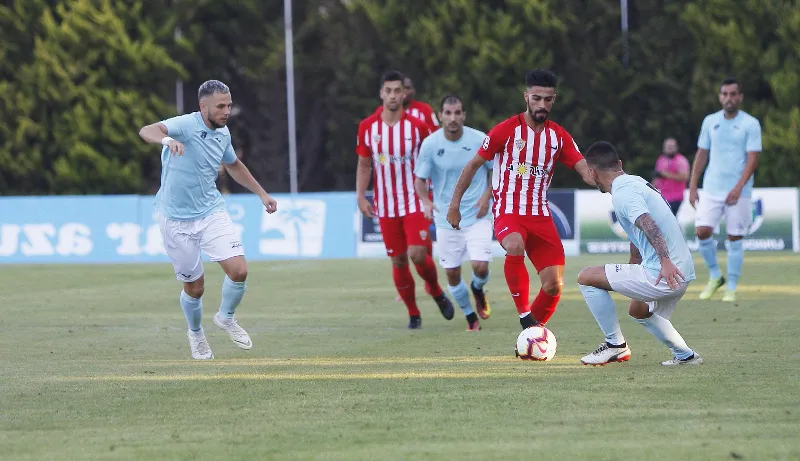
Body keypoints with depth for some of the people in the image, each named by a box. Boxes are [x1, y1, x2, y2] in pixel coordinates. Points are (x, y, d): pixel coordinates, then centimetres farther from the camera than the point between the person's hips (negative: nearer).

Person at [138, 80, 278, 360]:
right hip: (177, 219, -5)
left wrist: (261, 193, 27)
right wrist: (167, 140, -61)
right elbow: (147, 131, -39)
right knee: (194, 287, 4)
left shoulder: (223, 134, 3)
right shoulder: (186, 125, -19)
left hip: (212, 212, 5)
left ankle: (226, 318, 17)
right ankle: (195, 334, 34)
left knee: (239, 271, -12)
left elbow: (233, 165, 25)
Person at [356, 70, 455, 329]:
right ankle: (413, 314, 17)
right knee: (398, 261, 3)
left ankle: (436, 292, 13)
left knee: (417, 254, -16)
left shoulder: (417, 126, -4)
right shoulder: (367, 127, 1)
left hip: (415, 203, -2)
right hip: (386, 207, 2)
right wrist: (361, 197, 1)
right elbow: (364, 165, 10)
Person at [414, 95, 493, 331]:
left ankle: (478, 289, 23)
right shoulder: (430, 144, -8)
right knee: (452, 273, 3)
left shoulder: (480, 140, -9)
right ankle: (470, 316, 27)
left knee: (480, 267, -14)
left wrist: (486, 196, -8)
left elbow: (495, 170, 6)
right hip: (446, 218, 1)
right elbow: (419, 179, 0)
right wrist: (426, 201, -20)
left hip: (477, 216, -1)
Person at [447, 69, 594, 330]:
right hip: (508, 211, -4)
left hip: (540, 216, 4)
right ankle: (524, 315, -28)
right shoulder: (507, 130, -4)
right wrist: (454, 204, 3)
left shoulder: (559, 136, 7)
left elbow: (585, 170, 0)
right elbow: (473, 165, 4)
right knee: (515, 246, -39)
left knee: (554, 286, -6)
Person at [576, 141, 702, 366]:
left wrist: (665, 261, -42)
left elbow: (649, 225, -30)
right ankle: (685, 355, 31)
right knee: (639, 310, 36)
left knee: (587, 277, -4)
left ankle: (615, 345, 3)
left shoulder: (622, 193, -12)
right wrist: (633, 265, 47)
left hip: (663, 274, -10)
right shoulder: (636, 182, 19)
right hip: (683, 273, 10)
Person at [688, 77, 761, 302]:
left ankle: (731, 288, 10)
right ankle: (714, 277, 11)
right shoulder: (710, 121, 9)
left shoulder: (750, 124, -3)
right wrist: (692, 187, 7)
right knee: (702, 231, -10)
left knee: (734, 239, 0)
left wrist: (738, 187, -21)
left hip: (738, 193, -3)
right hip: (711, 189, 3)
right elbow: (701, 155, 13)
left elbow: (752, 159, -9)